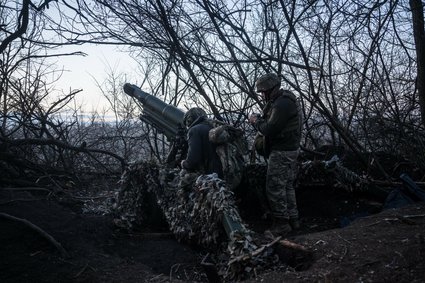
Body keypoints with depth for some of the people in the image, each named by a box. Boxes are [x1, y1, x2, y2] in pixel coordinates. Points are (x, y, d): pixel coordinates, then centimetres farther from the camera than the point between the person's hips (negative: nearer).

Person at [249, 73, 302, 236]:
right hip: (289, 149, 11)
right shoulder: (284, 100, 13)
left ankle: (281, 224, 4)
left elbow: (270, 130, -24)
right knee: (287, 186, 17)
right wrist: (259, 120, 3)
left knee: (274, 188, -3)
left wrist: (256, 121, -8)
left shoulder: (282, 104, -22)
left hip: (281, 152, -11)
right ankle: (293, 220, 25)